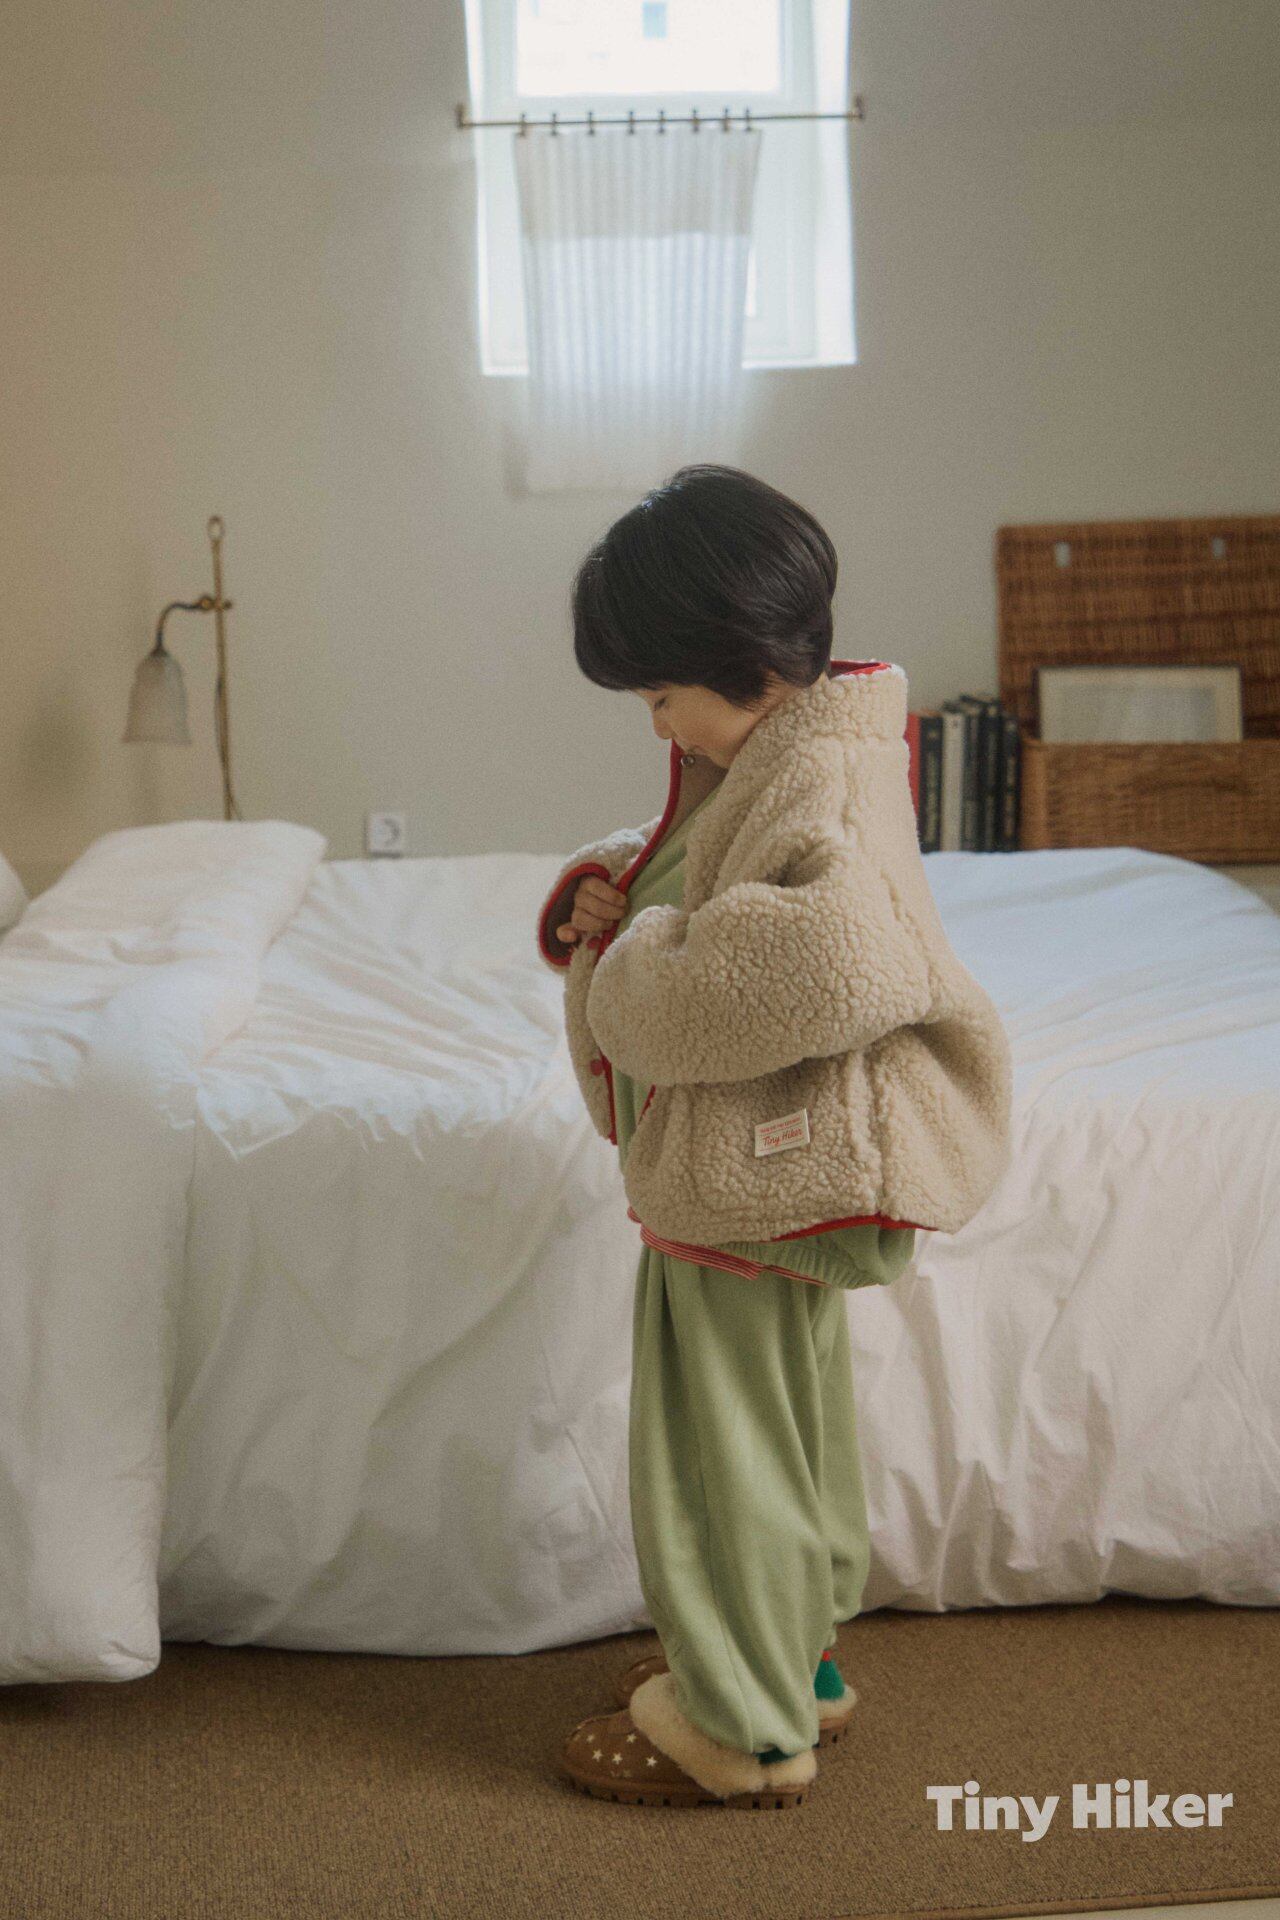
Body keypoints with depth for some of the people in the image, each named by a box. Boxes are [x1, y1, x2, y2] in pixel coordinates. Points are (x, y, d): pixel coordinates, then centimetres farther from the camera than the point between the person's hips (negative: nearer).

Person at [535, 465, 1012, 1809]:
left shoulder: (820, 773, -23)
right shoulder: (768, 753, 8)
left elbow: (820, 958, -41)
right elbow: (675, 863, 23)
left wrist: (640, 968, -25)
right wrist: (602, 889, -1)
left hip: (755, 1174, -10)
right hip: (747, 1169, 10)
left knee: (725, 1444, 4)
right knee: (783, 1422, 22)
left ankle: (736, 1732, 21)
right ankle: (795, 1658, 40)